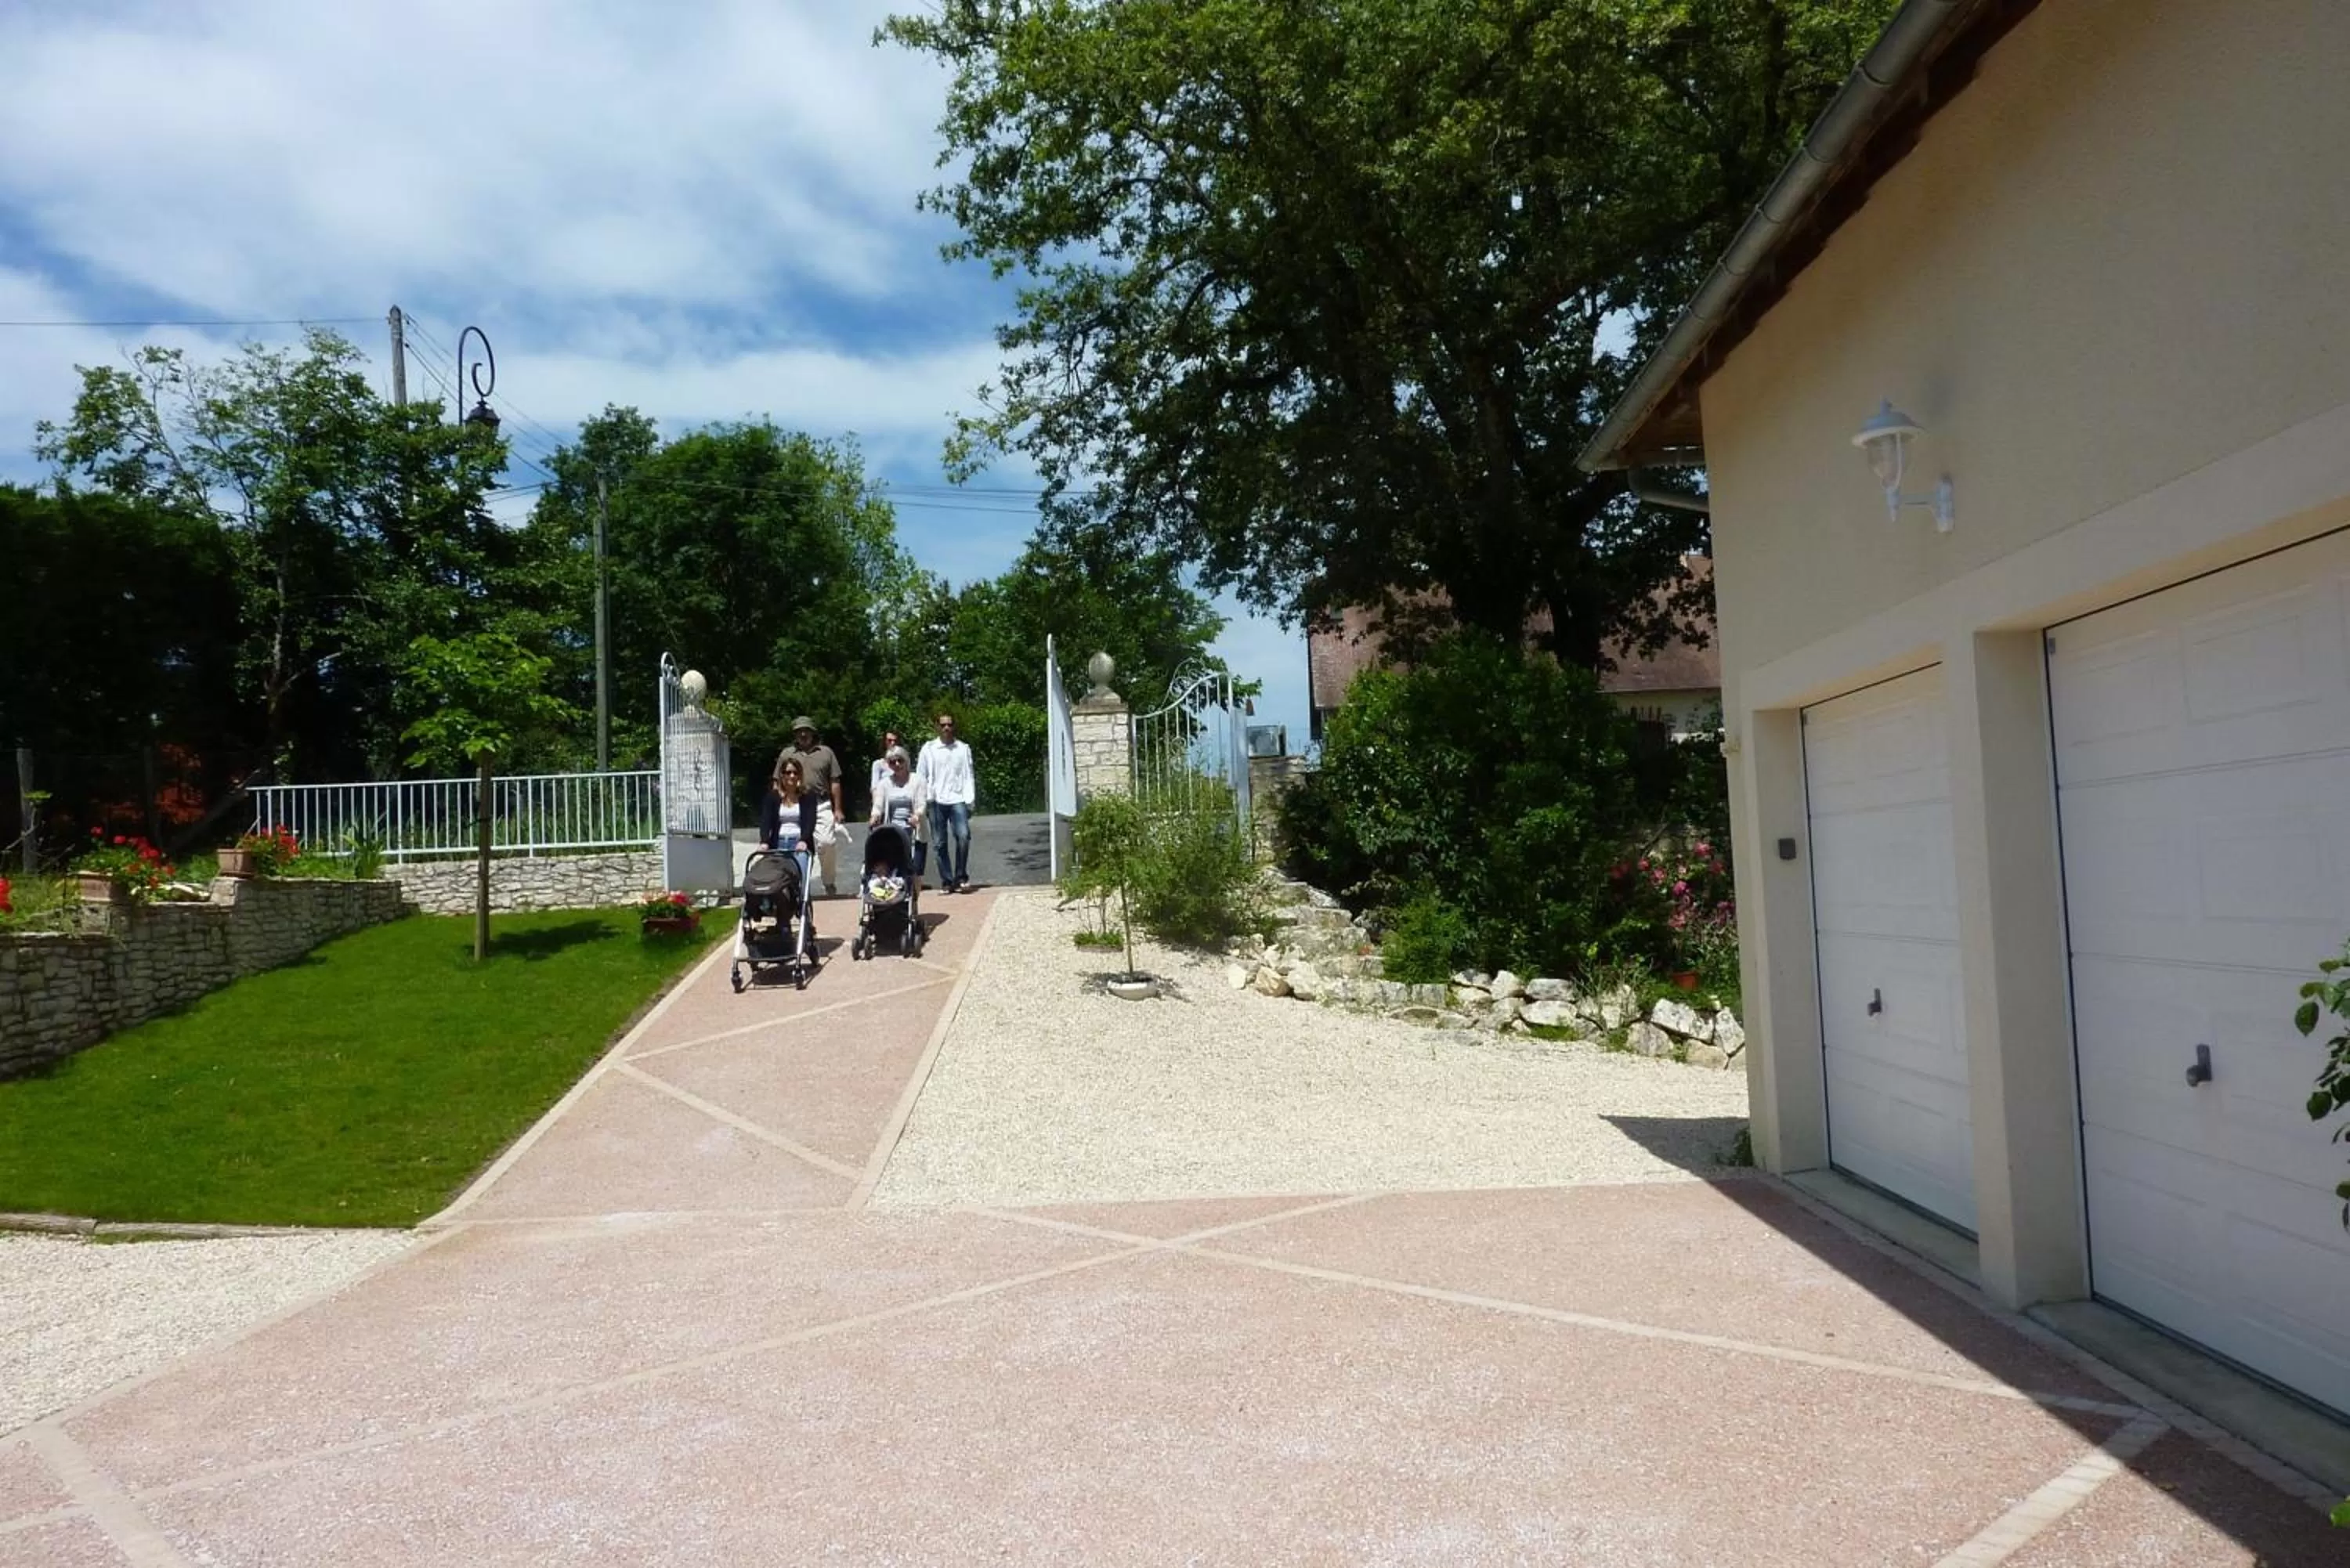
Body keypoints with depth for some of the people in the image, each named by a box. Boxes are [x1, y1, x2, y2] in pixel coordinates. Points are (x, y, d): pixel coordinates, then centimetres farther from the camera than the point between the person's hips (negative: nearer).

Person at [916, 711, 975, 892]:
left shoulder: (963, 749, 9)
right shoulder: (929, 748, 7)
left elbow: (968, 776, 8)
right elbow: (921, 775, 8)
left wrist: (970, 801, -1)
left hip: (958, 799, 0)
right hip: (936, 801, 1)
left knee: (963, 835, -18)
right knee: (940, 843, 1)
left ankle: (960, 876, -5)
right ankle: (947, 881, 9)